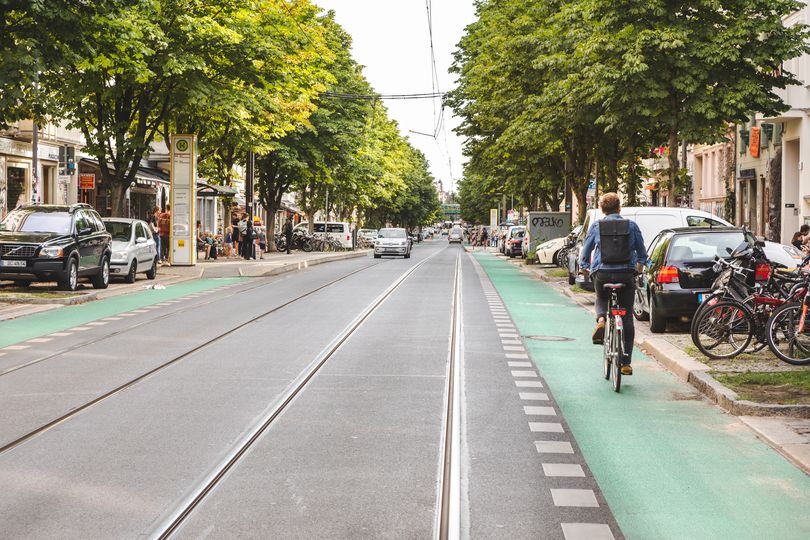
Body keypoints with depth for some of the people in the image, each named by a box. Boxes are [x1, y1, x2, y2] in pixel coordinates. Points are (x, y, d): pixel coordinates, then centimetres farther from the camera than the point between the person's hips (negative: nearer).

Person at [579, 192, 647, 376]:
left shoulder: (596, 226, 3)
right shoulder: (631, 226, 3)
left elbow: (585, 252, 8)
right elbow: (642, 253, 12)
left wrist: (584, 268, 27)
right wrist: (640, 264, 33)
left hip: (602, 274, 0)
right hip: (626, 274, 0)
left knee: (601, 299, 31)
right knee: (627, 318, 8)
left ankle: (601, 319, -4)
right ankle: (626, 362, 4)